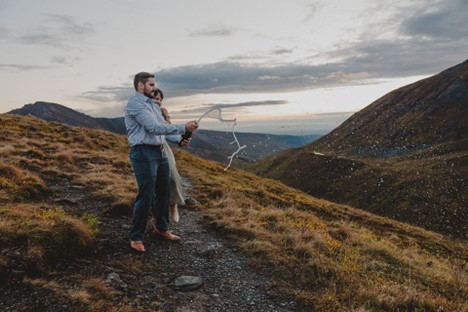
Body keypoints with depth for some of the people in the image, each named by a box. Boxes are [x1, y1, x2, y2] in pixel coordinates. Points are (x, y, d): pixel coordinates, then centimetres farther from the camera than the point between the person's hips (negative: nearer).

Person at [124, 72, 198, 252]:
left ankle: (162, 229, 33)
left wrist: (179, 140, -1)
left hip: (160, 152, 9)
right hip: (143, 154, -9)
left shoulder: (153, 105, 18)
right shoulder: (135, 104, -12)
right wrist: (184, 128, -19)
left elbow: (162, 128, 16)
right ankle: (136, 237, 9)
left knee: (163, 193, 16)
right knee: (146, 196, -6)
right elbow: (155, 128, -21)